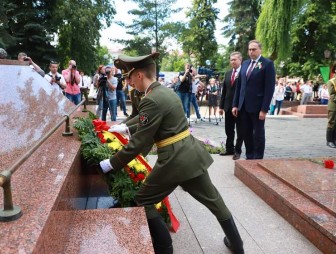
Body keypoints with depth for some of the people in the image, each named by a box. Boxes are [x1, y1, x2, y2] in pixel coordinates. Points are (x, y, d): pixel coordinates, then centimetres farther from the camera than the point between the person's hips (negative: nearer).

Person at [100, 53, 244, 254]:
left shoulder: (152, 100, -18)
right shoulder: (167, 91, 11)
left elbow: (140, 142, -17)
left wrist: (111, 164, -9)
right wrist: (126, 128, 30)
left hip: (174, 160, -9)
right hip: (192, 154, 9)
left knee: (143, 201, 10)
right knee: (213, 199, 21)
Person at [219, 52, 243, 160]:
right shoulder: (227, 74, 12)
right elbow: (224, 91, 12)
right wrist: (221, 106, 9)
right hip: (228, 106, 6)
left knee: (240, 131, 7)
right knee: (229, 130, 13)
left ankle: (237, 151, 17)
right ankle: (229, 149, 26)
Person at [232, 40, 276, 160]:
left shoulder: (267, 64, -5)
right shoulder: (245, 63, 13)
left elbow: (269, 88, -11)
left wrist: (264, 109, -16)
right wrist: (235, 104, 8)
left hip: (257, 106, -6)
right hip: (244, 106, 6)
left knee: (258, 135, 5)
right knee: (246, 134, 11)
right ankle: (249, 158, 23)